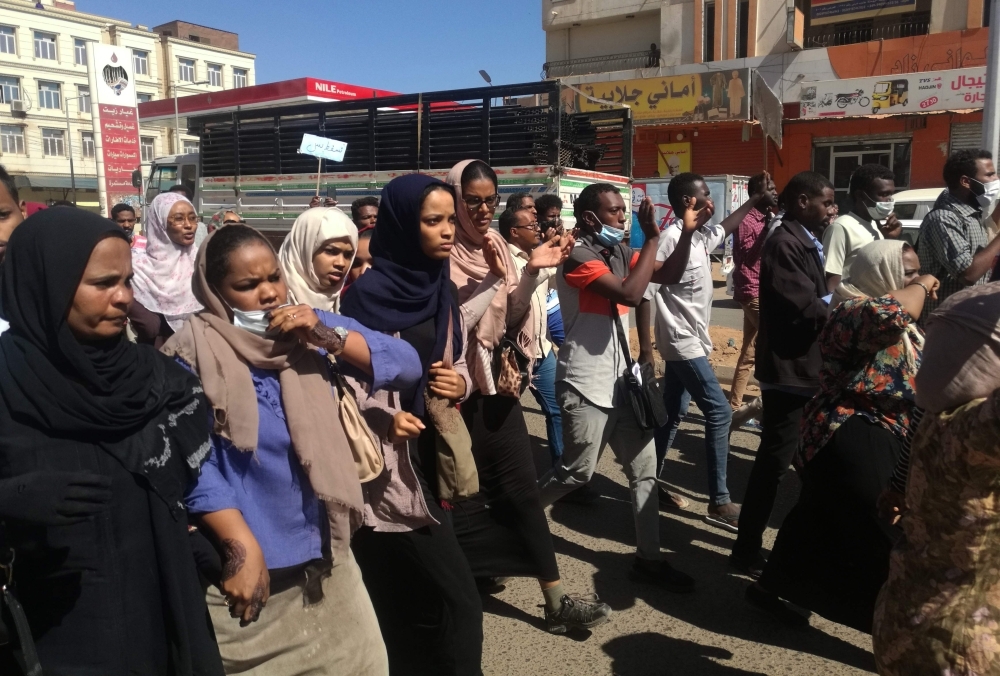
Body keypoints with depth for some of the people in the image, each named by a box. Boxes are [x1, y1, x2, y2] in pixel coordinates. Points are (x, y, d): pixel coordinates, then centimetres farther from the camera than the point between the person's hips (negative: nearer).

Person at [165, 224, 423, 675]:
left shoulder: (310, 327, 1)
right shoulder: (194, 353, -10)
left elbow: (407, 366, -4)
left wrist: (329, 338, -16)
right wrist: (242, 547, -20)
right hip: (246, 568, -4)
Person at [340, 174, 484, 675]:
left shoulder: (443, 290, 7)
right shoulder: (368, 293, -13)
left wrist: (461, 383, -7)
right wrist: (384, 418, -25)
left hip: (431, 452, 6)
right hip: (387, 461, -6)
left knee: (407, 598, 17)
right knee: (456, 600, -3)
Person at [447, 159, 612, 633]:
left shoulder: (497, 245, 7)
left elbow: (511, 318, 3)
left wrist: (532, 272, -10)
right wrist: (492, 278, -25)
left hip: (496, 382, 6)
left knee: (520, 490, 9)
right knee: (462, 496, 7)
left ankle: (555, 601, 19)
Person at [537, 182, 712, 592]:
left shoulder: (621, 253, 7)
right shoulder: (578, 256, -17)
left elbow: (669, 277, 7)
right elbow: (630, 294, -29)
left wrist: (687, 232, -6)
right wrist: (653, 237, -23)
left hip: (620, 382, 8)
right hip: (585, 387, -8)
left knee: (644, 469, 10)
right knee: (577, 472, 2)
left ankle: (648, 559, 22)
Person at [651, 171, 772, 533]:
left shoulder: (700, 238, 10)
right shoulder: (670, 238, -18)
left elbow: (725, 227, 33)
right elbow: (644, 292, -23)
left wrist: (755, 199, 33)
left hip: (690, 343, 10)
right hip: (682, 344, -10)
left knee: (672, 416, 15)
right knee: (719, 413, -8)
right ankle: (719, 503, -1)